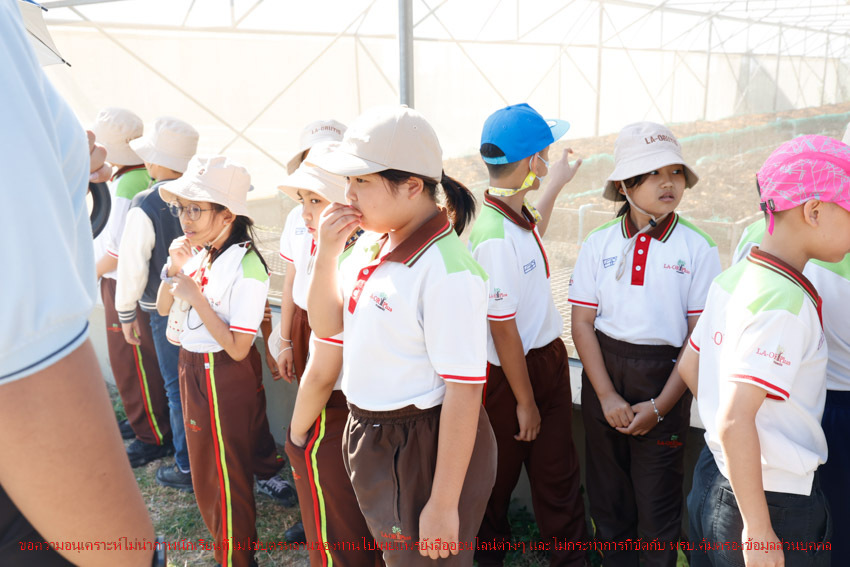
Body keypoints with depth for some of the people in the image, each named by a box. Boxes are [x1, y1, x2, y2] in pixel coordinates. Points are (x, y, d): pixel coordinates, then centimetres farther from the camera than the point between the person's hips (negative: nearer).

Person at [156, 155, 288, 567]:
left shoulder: (246, 266, -24)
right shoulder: (200, 254, -1)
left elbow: (237, 348, -24)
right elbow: (163, 309, 10)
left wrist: (195, 297, -25)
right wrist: (173, 270, -8)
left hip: (225, 377, -8)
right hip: (192, 367, 8)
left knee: (227, 475, 9)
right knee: (204, 464, 25)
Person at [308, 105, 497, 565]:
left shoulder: (447, 271, -26)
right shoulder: (371, 245, 0)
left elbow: (464, 392, -25)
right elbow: (327, 325, 10)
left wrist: (444, 505, -20)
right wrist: (326, 254, -6)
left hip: (426, 452, -8)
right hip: (370, 437, 8)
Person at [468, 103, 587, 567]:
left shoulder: (516, 216, 0)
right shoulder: (494, 238, -28)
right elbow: (503, 330, -23)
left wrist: (556, 185, 36)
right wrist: (525, 401, -14)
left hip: (548, 357, 8)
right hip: (510, 372, -8)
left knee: (558, 471, 18)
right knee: (500, 474, 16)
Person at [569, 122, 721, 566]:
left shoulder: (698, 248, -5)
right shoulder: (598, 244, -1)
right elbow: (582, 323, -1)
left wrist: (659, 406, -11)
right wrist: (607, 396, -8)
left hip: (665, 375, -2)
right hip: (604, 370, 2)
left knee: (658, 500, 7)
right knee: (606, 491, 15)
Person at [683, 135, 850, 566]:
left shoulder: (732, 277, 2)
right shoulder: (786, 304, -24)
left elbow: (689, 366, 10)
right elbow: (735, 421, -28)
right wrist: (757, 531, -21)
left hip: (715, 473, 8)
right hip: (772, 499, -8)